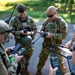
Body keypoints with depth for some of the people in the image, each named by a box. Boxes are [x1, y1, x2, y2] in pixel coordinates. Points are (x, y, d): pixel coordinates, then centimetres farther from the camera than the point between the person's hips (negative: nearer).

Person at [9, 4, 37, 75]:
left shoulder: (30, 19, -4)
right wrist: (20, 32, -29)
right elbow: (11, 31, -15)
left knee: (28, 57, 22)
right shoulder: (13, 20, -13)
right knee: (21, 59, 6)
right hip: (19, 43, -3)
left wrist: (31, 33, -22)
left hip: (29, 43, 4)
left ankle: (26, 69, 47)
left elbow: (35, 29, -1)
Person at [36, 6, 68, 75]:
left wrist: (52, 35, -30)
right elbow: (42, 30, 9)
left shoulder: (62, 22, -15)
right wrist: (42, 33, -16)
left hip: (56, 47, -4)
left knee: (59, 61, 12)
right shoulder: (46, 21, -1)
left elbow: (64, 35, -20)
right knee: (42, 59, 17)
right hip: (45, 45, 4)